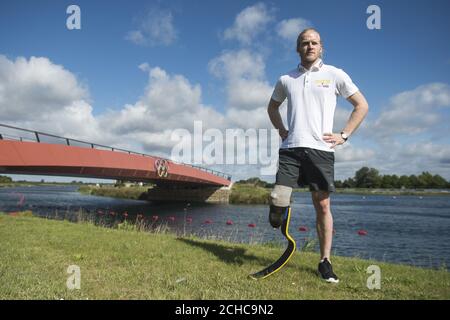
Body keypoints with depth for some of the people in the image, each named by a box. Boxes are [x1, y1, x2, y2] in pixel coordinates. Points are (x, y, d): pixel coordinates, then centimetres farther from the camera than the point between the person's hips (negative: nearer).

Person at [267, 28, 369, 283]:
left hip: (321, 148, -1)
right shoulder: (286, 79, 13)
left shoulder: (335, 75, 6)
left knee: (323, 205, 2)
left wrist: (344, 135, 1)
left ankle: (325, 261, 14)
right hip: (290, 148, 2)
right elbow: (273, 107, 28)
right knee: (278, 200, -12)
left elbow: (362, 105, 10)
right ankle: (281, 213, 22)